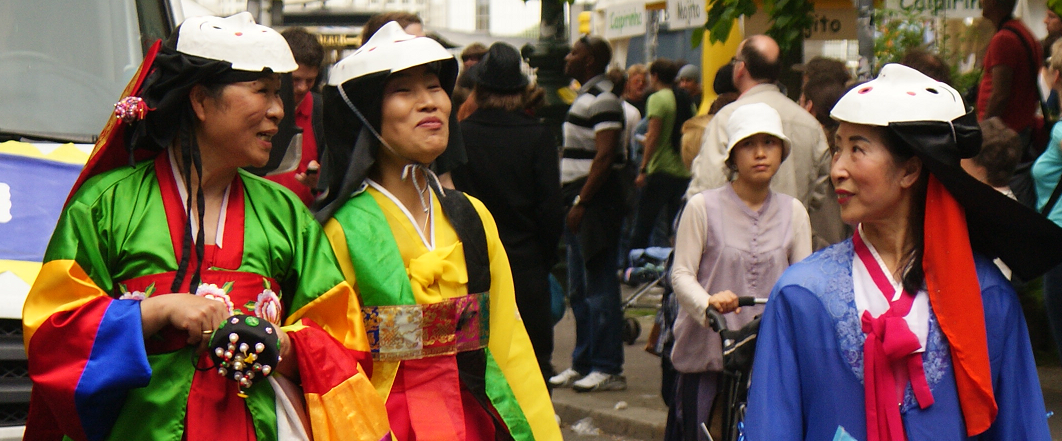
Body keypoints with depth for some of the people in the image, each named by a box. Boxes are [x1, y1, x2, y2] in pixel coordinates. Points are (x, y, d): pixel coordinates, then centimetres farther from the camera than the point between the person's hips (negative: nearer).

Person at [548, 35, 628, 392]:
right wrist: (572, 201, 17)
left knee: (600, 288, -7)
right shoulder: (586, 96, 19)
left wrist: (581, 202, -21)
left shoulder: (602, 99, -13)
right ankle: (583, 364, 20)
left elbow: (604, 156, -20)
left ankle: (608, 369, -4)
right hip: (581, 201, 10)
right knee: (579, 291, 13)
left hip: (596, 202, -10)